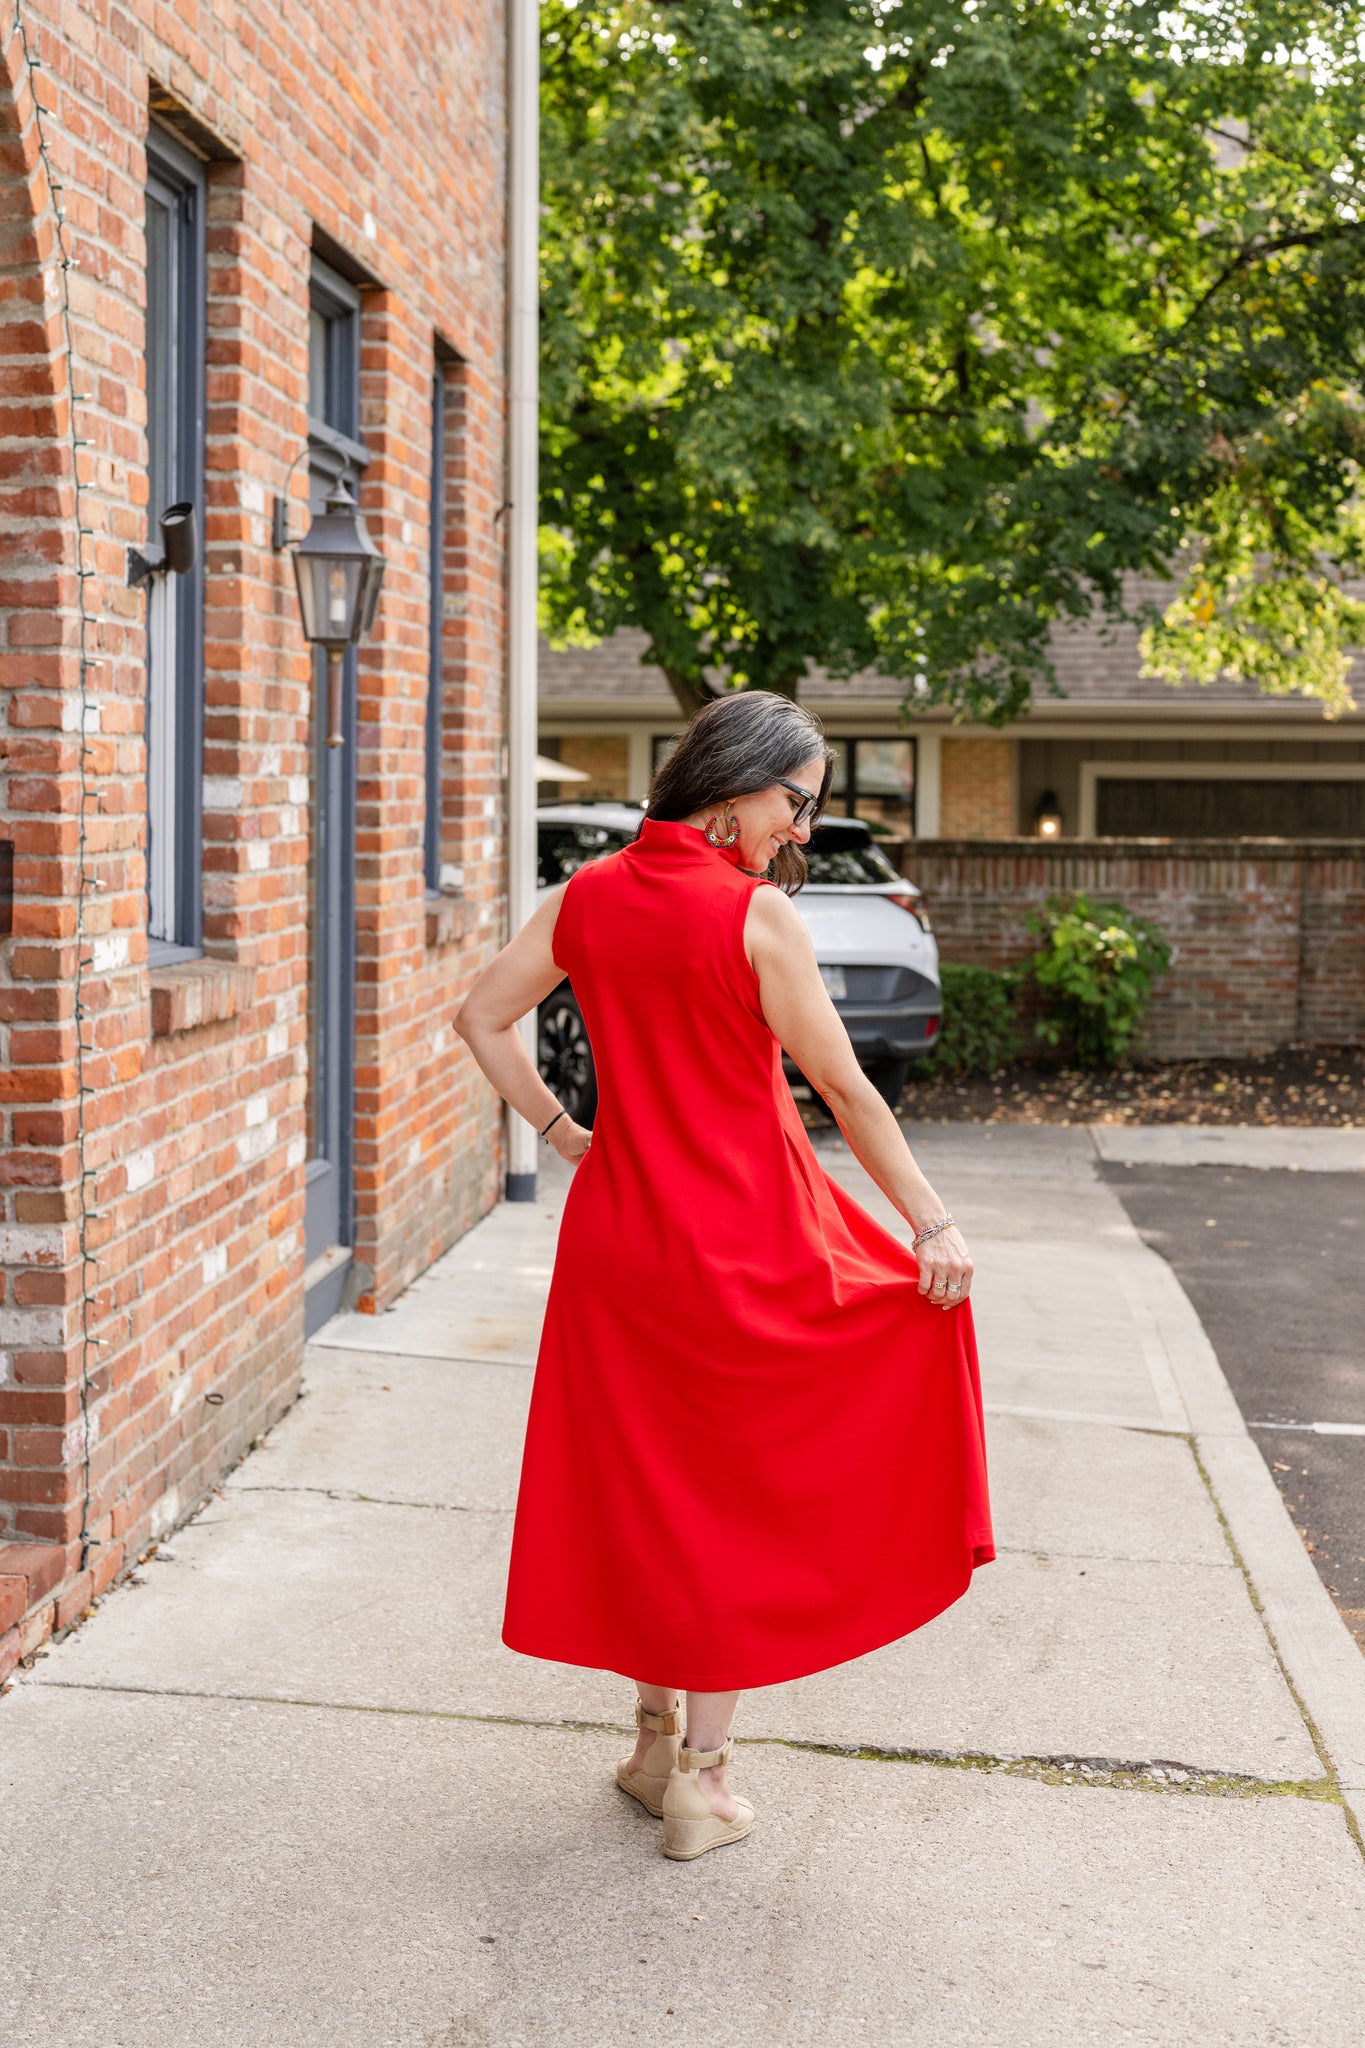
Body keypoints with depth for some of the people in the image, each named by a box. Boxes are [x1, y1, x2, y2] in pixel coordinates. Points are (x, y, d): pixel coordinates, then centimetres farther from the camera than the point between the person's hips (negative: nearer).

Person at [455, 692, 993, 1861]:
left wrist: (563, 1132, 11)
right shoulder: (757, 916, -15)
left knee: (641, 1486, 17)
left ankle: (655, 1740, 29)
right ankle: (703, 1776, 15)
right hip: (744, 1240, -5)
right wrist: (934, 1225, -6)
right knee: (734, 1494, 9)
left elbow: (483, 1019, 8)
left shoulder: (589, 896, 2)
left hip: (617, 1232, 5)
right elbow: (847, 1092, -13)